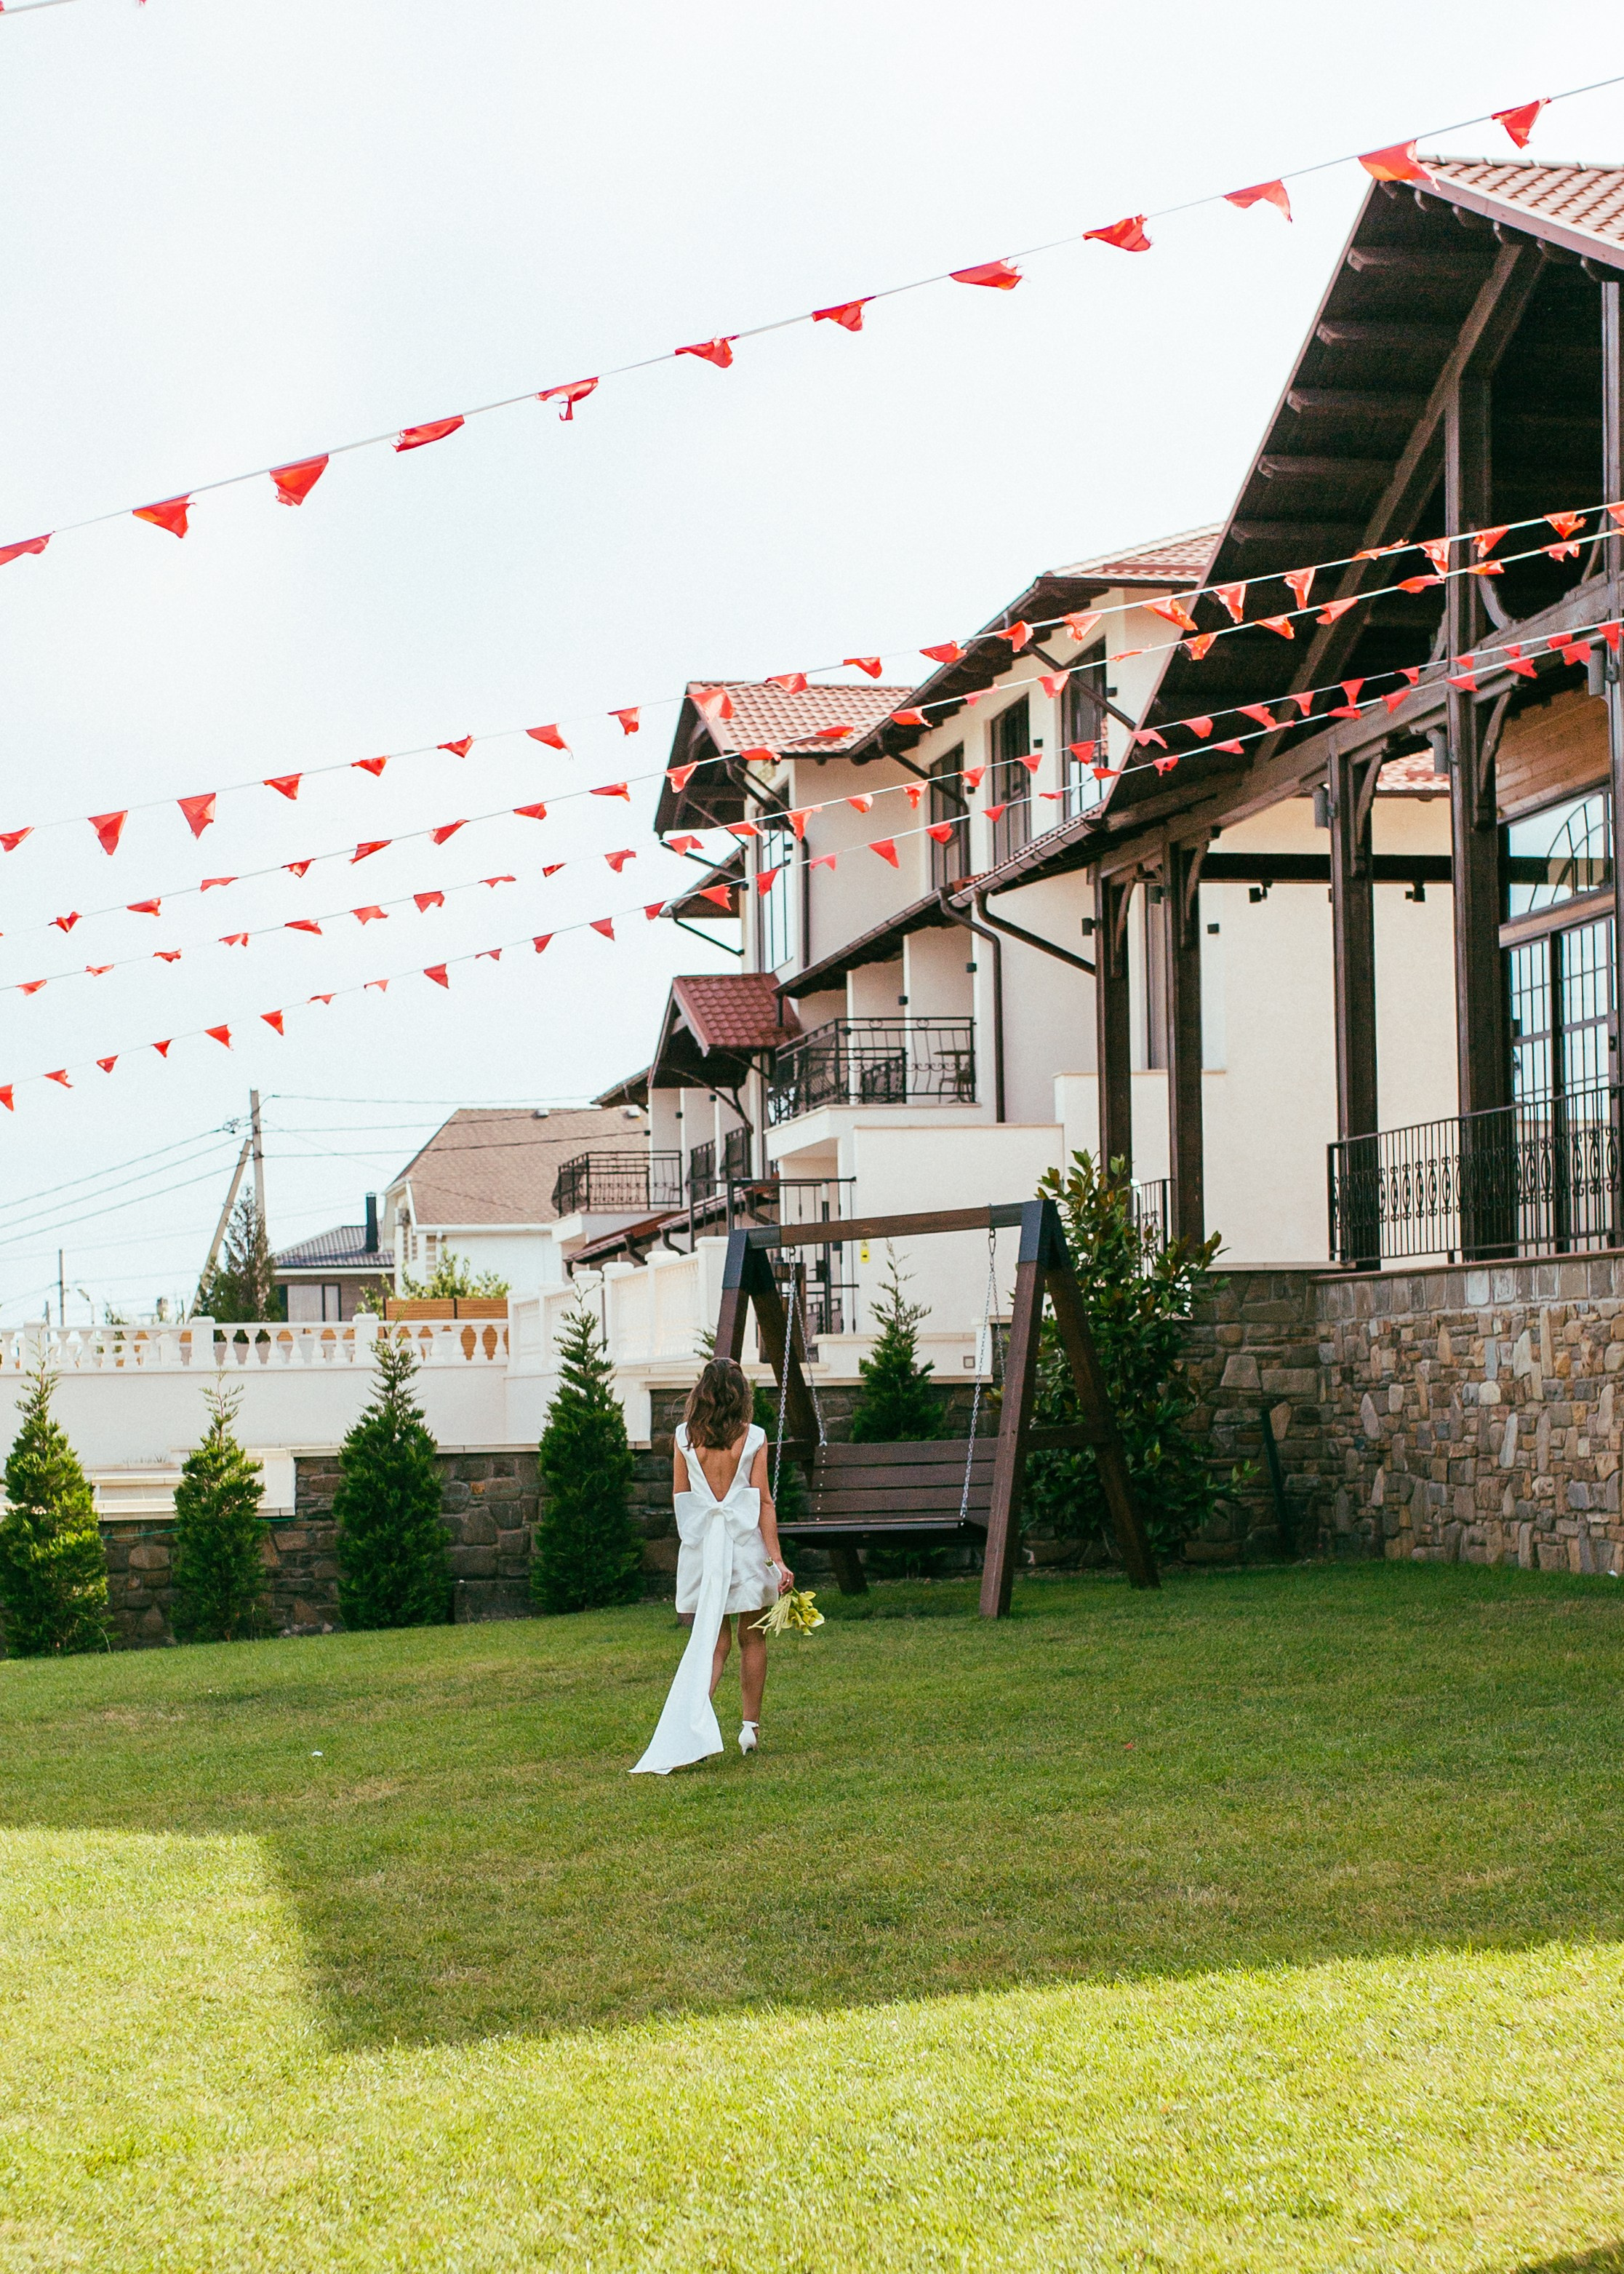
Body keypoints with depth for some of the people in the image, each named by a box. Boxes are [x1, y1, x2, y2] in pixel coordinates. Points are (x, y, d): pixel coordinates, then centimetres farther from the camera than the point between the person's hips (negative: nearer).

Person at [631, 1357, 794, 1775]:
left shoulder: (684, 1438, -1)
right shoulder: (753, 1438, -7)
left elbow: (679, 1498, 6)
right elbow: (764, 1502, -7)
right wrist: (777, 1558, -5)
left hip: (701, 1546, 2)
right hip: (746, 1542, -2)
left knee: (713, 1640, 7)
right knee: (752, 1637, 13)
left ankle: (698, 1718, -15)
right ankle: (751, 1726, 17)